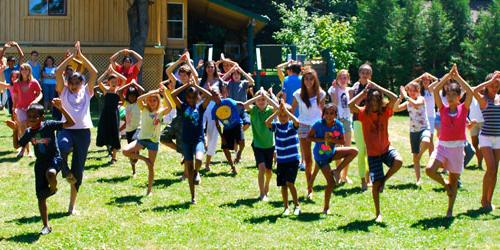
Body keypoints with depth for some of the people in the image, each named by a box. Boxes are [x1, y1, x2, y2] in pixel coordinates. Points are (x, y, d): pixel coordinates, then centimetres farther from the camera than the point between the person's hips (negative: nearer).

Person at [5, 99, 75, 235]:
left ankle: (53, 188, -4)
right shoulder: (28, 132, 0)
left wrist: (60, 108, -30)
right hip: (40, 162, 4)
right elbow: (17, 145, 11)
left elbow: (71, 123, -21)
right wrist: (15, 130, -3)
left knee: (50, 173, -41)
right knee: (41, 197, 2)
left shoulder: (49, 125, -13)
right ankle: (46, 226, 13)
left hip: (54, 158, -4)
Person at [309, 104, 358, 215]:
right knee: (331, 182, -6)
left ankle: (337, 171, -2)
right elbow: (309, 137, -12)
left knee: (354, 151, -13)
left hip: (332, 152, 4)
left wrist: (331, 139, -24)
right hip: (321, 156, -4)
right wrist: (322, 140, -24)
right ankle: (326, 208, 9)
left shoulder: (338, 125, -10)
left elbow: (342, 141, -6)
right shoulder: (319, 124, -18)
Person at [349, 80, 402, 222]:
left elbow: (394, 98, -21)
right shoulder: (363, 113, -8)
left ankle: (384, 179, -1)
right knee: (375, 183, -2)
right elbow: (351, 105, -27)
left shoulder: (385, 111, -5)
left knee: (398, 162, -31)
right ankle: (378, 214, 15)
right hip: (373, 153, -1)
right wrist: (364, 91, -18)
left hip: (386, 148, 1)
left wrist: (377, 87, -18)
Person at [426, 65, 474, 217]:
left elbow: (470, 92, -14)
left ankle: (450, 211, 18)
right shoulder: (443, 109, 3)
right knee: (430, 170, -21)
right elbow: (435, 90, -8)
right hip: (442, 146, 1)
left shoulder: (463, 109, 1)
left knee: (454, 180, 6)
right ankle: (445, 185, 10)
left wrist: (457, 77, -12)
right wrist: (448, 75, -10)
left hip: (457, 147, -1)